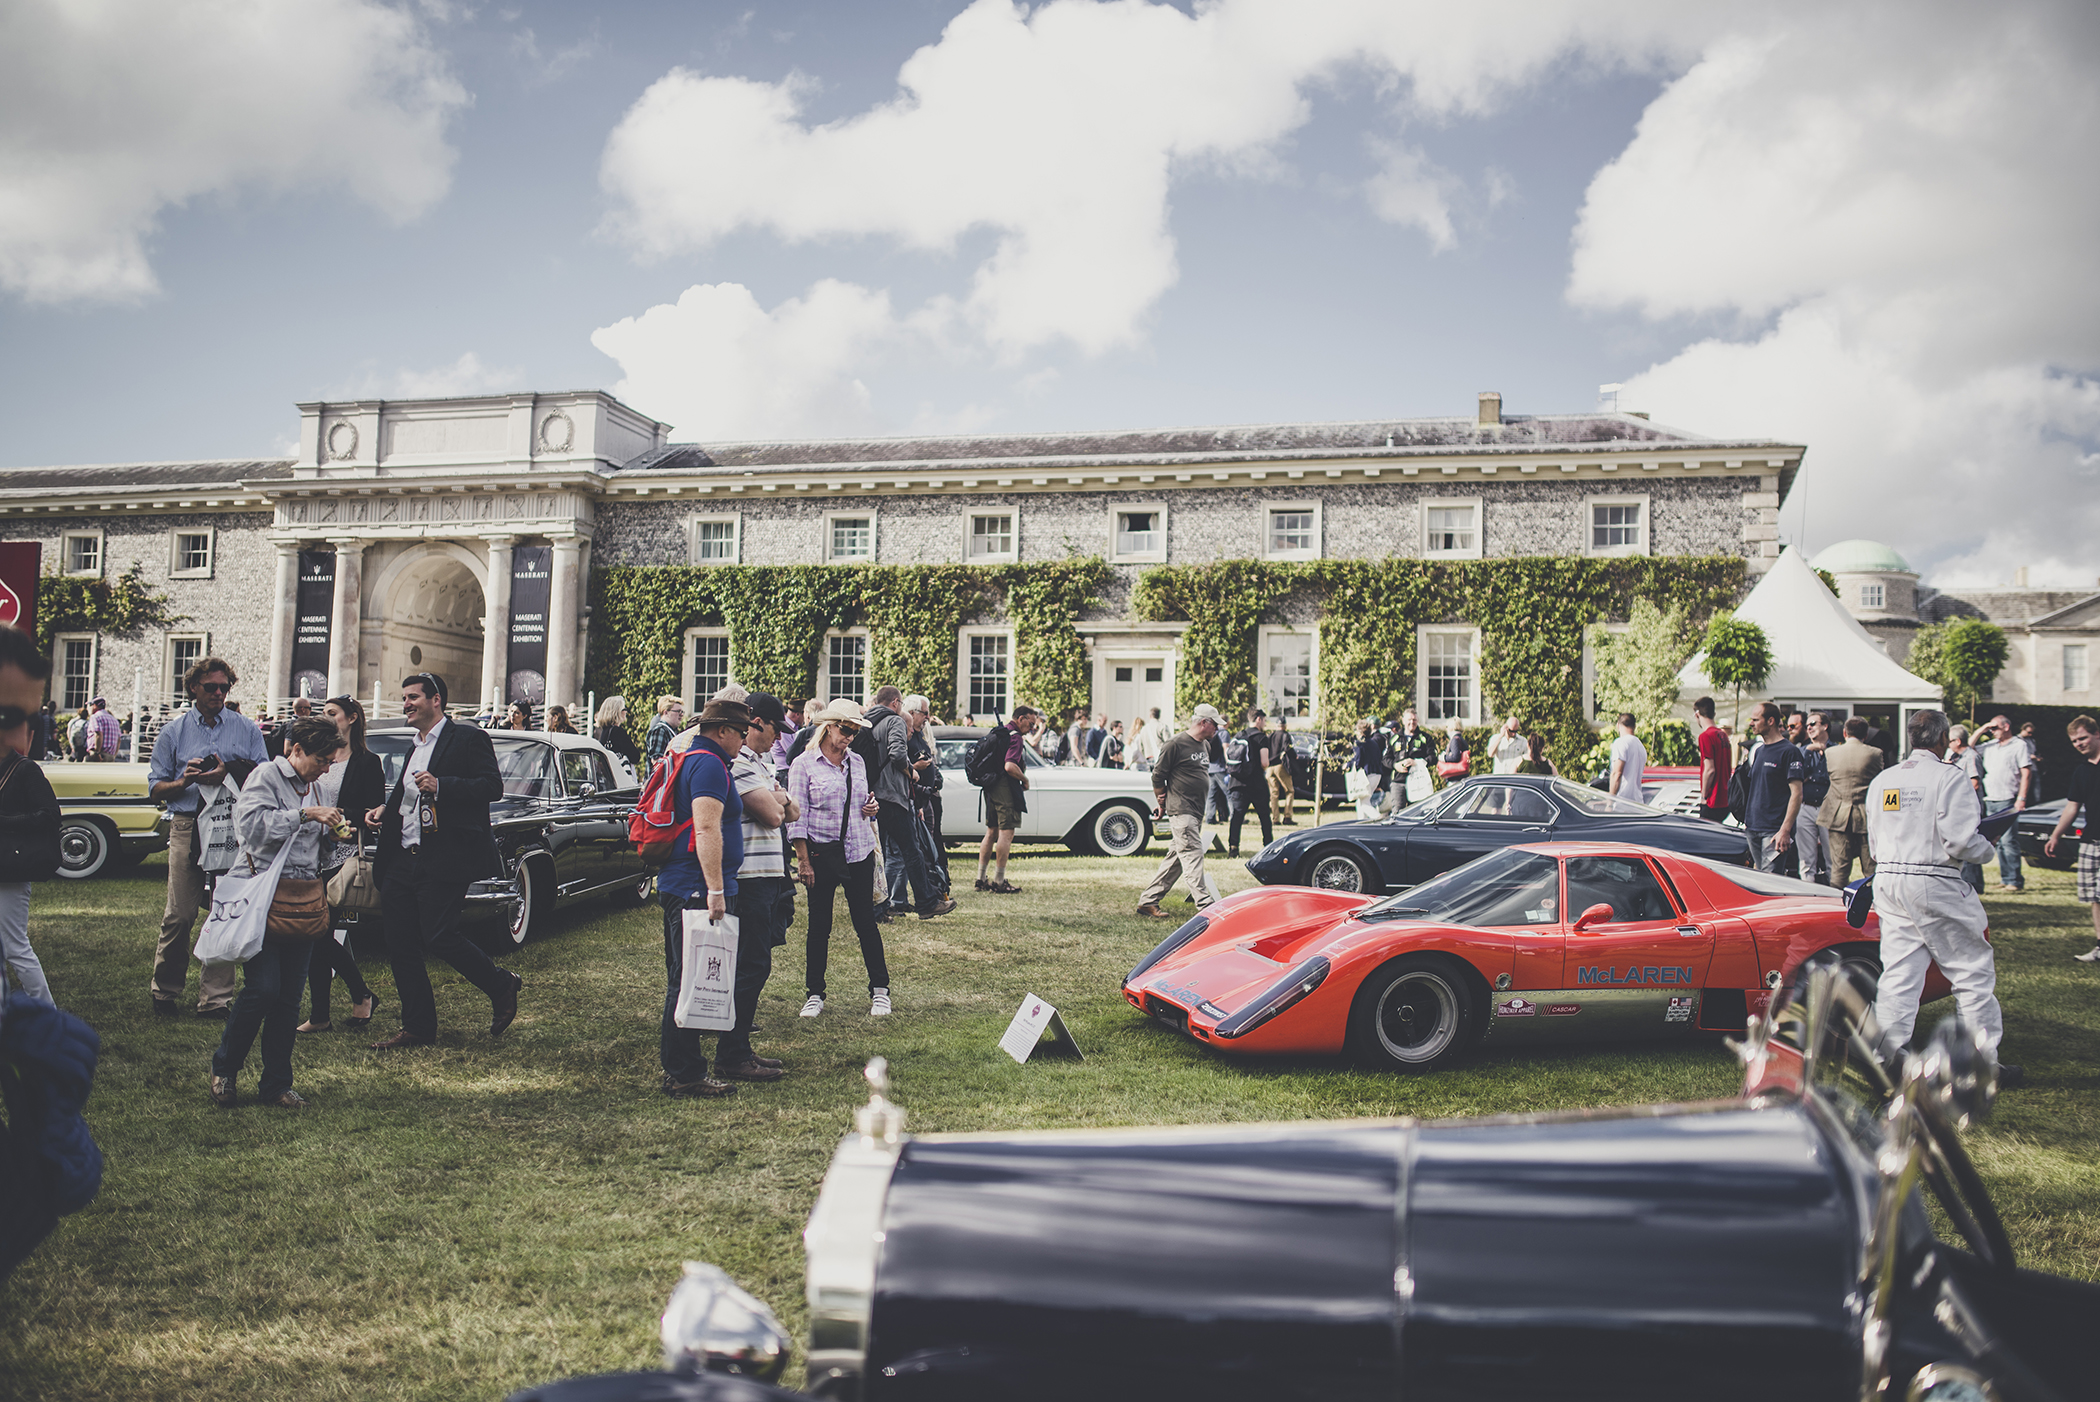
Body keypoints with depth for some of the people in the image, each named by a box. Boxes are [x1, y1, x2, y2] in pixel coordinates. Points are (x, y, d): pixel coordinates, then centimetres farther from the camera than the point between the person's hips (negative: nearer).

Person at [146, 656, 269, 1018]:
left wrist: (228, 776, -11)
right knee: (179, 914, -3)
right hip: (187, 827, 0)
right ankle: (164, 990, 15)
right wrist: (184, 781, -10)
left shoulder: (247, 729, 11)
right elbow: (155, 786, 10)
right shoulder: (173, 731, 11)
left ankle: (215, 998, 4)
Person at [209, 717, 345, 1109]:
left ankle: (275, 1084, 12)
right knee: (262, 988, -12)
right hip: (264, 896, -6)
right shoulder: (266, 775, -2)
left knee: (290, 997, 5)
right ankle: (223, 1071, 9)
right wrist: (307, 815, -22)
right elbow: (252, 823, -20)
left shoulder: (311, 789, 20)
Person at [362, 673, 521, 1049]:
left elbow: (492, 786, -14)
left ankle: (502, 987, 9)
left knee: (439, 938, -14)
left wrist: (440, 786, -23)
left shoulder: (467, 739, -4)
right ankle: (417, 1028, 16)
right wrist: (384, 810, 12)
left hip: (443, 862, -8)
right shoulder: (415, 749, 22)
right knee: (400, 946, 5)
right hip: (402, 860, 8)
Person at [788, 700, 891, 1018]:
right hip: (822, 853, -3)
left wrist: (871, 808, -1)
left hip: (859, 851, 3)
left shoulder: (856, 762, 10)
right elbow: (797, 816, -6)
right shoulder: (803, 764, -4)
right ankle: (815, 994, 16)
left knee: (865, 921, 5)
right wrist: (803, 861, -10)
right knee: (819, 926, 4)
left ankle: (879, 990, 14)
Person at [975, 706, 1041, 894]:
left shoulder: (998, 731, 16)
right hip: (1005, 788, -10)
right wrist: (1025, 779, -11)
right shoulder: (1015, 736, -14)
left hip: (990, 787, 10)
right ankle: (999, 882, -4)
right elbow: (1010, 766, -26)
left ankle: (981, 878, 16)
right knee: (1006, 834, -5)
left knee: (991, 832, 14)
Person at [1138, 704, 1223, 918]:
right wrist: (1162, 803, 1)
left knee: (1175, 858, 9)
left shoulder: (1205, 745, 17)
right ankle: (1204, 905, -14)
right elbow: (1158, 775, -6)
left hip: (1197, 812, 9)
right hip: (1181, 811, -9)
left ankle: (1148, 902, 15)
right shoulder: (1176, 744, -10)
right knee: (1192, 855, -12)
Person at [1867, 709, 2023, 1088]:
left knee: (1898, 972, 8)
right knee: (1974, 970, 6)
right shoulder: (1947, 776, -10)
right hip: (1934, 884, -6)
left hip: (1888, 882, 6)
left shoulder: (1883, 780, 10)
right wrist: (1987, 847, 4)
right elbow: (1960, 840, -15)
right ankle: (1986, 1060, 11)